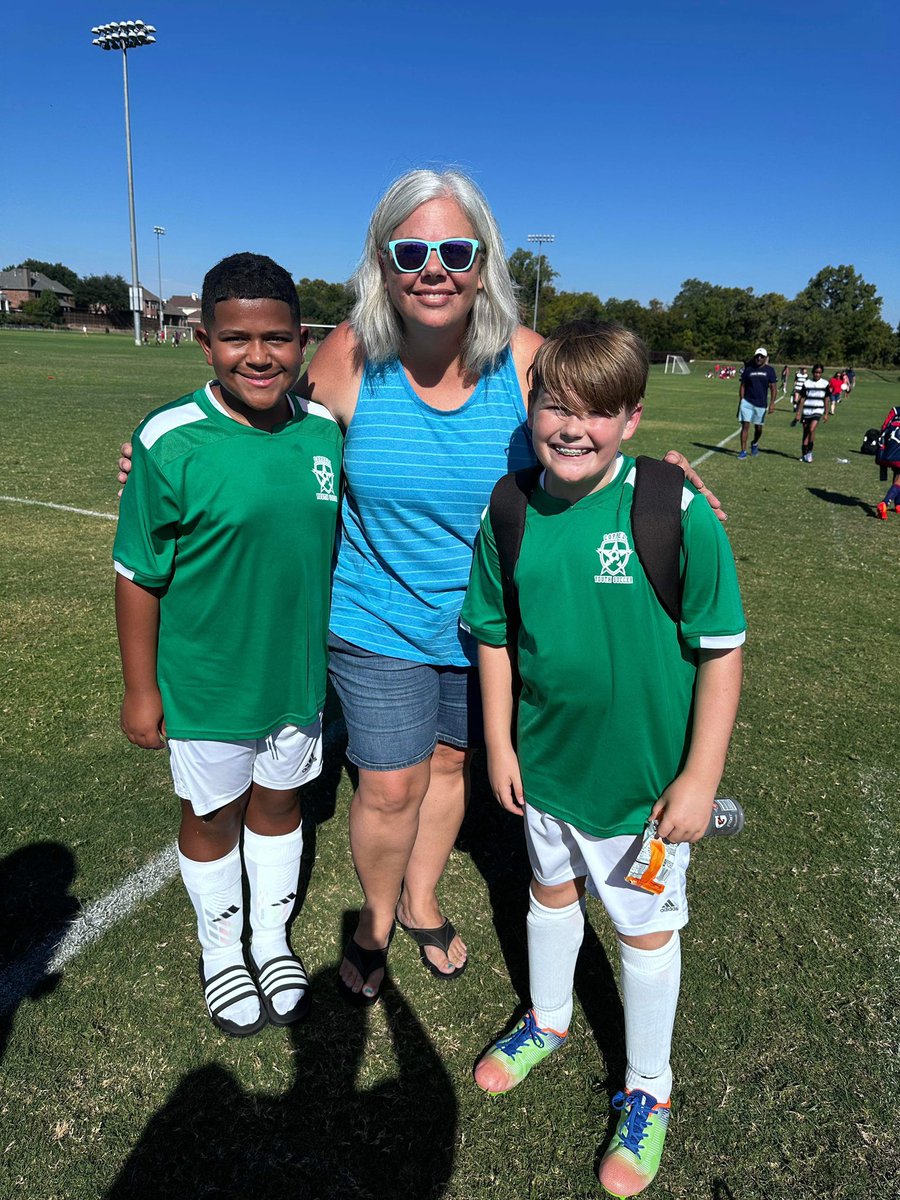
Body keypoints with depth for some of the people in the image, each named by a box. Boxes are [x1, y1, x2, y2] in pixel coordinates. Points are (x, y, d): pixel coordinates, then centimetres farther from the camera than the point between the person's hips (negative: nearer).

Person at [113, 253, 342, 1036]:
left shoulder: (325, 430, -6)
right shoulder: (172, 442, -19)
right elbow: (138, 576, -11)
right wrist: (141, 688, -8)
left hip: (299, 675, 4)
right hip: (205, 686, -3)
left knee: (279, 802, 21)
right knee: (213, 818, 17)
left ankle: (273, 938, 46)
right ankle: (222, 954, 44)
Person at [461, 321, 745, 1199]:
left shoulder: (676, 513, -21)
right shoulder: (511, 514, -10)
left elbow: (721, 651, -14)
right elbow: (495, 636, 2)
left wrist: (700, 776, -13)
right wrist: (499, 745, 4)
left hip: (642, 776, -3)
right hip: (545, 761, 4)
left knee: (645, 929, 15)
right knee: (552, 889, 26)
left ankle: (647, 1091, 42)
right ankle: (547, 1021, 55)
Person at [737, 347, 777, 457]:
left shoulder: (769, 370, 1)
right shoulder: (748, 369, 3)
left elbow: (772, 388, 0)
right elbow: (742, 386, 7)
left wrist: (772, 403, -9)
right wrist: (741, 401, 1)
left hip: (761, 404, 0)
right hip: (747, 402, 0)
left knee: (758, 428, 9)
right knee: (745, 426, -6)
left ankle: (754, 443, 38)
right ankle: (743, 451, -2)